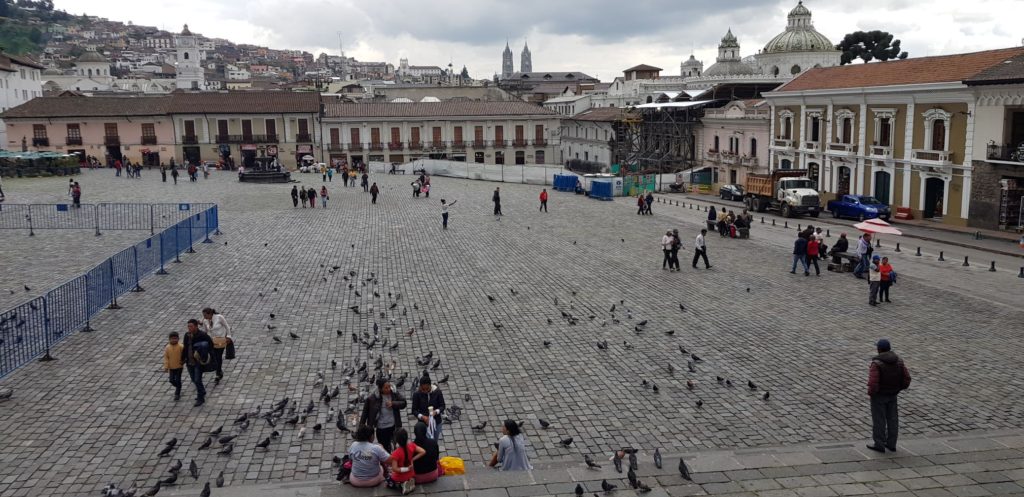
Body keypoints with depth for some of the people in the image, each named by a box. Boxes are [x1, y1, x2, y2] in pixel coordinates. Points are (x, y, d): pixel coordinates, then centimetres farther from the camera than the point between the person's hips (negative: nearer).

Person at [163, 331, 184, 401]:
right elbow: (166, 358, -2)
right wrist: (166, 367, -5)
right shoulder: (167, 348, -5)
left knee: (178, 380, -1)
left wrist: (183, 362, -16)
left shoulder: (181, 347, -12)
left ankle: (177, 394, 12)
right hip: (171, 367, 3)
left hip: (179, 366, -3)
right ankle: (177, 387, 35)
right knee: (171, 380, 5)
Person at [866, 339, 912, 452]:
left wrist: (870, 392, -9)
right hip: (893, 395, 6)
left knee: (879, 420, 4)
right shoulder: (898, 361, -3)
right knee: (892, 418, 14)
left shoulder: (877, 363, -23)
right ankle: (891, 444, 23)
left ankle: (879, 444, 12)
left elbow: (873, 382, -27)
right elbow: (907, 378, 1)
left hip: (879, 395, -6)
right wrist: (899, 388, 15)